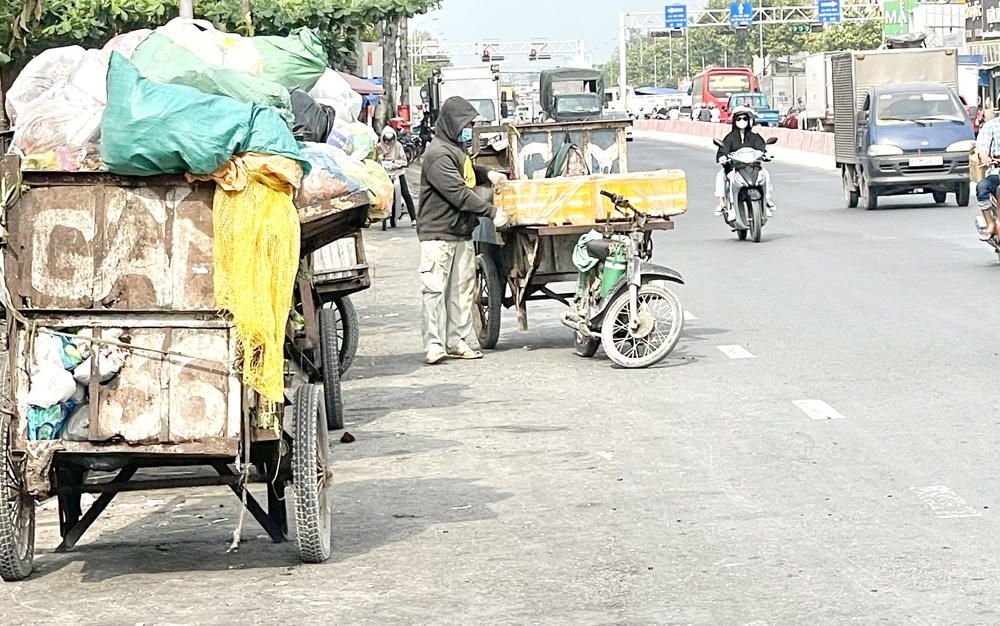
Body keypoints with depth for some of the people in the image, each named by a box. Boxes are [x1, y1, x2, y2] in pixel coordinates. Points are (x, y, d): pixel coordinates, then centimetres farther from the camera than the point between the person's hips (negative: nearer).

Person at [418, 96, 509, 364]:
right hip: (437, 233, -10)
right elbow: (458, 193, -22)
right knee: (435, 289, -8)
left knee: (462, 288, 8)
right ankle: (434, 344, -9)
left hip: (461, 232, 10)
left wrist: (486, 174, 18)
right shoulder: (438, 154, -17)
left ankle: (459, 342, 12)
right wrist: (492, 212, -18)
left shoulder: (457, 150, 16)